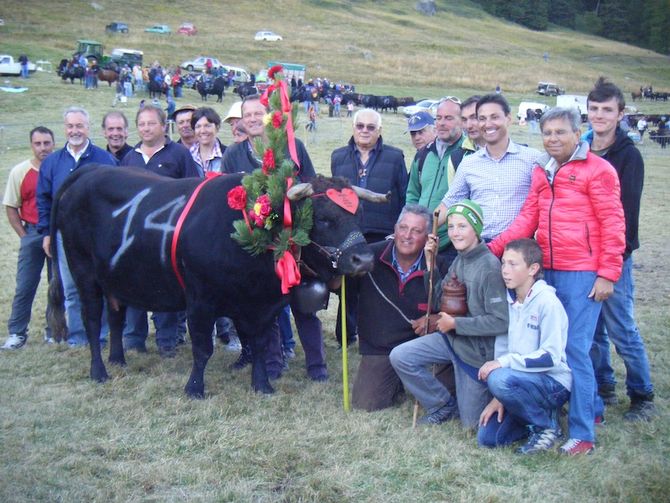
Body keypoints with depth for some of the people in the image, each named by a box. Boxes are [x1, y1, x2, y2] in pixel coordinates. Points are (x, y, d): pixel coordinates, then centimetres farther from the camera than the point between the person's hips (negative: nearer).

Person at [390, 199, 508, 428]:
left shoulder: (490, 266, -23)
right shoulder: (459, 261, 2)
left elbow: (500, 322, -26)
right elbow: (440, 303, 7)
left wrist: (455, 323, -19)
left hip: (477, 349, -7)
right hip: (452, 338, 7)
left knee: (471, 422, 4)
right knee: (399, 357, -6)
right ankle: (445, 405, 11)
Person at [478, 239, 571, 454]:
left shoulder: (547, 302, -16)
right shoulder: (508, 301, 4)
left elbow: (551, 356, -22)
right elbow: (501, 347, 6)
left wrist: (505, 362, -23)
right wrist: (499, 398, 0)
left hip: (554, 382, -7)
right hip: (524, 380, 7)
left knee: (499, 379, -34)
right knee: (487, 438, -5)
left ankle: (547, 425, -10)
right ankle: (538, 413, 16)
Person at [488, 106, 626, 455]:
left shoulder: (597, 170, -5)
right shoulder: (541, 171, 14)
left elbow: (613, 224, -7)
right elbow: (528, 218, 11)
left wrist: (607, 274, -10)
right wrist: (493, 249, 0)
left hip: (582, 274, -7)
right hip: (548, 271, 7)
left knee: (575, 349, -7)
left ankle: (583, 433, 2)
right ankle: (592, 407, 31)